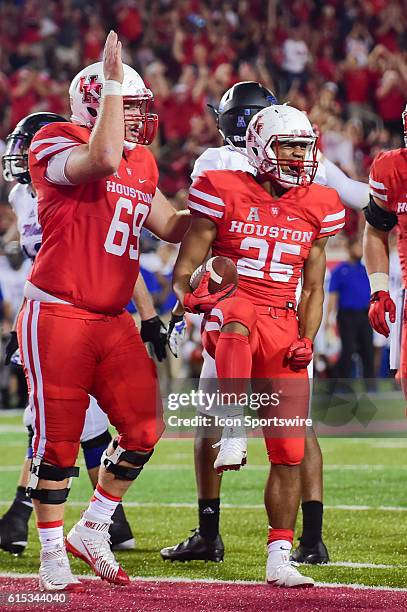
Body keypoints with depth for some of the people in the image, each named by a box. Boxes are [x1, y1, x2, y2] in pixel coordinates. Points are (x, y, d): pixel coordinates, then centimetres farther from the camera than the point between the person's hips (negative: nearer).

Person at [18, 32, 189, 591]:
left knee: (144, 428, 2)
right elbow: (102, 159, -33)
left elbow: (172, 228, 24)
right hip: (57, 315, -7)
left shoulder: (141, 166, 13)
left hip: (112, 321, 7)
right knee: (57, 440, -1)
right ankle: (53, 558, 12)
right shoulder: (59, 147, -11)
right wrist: (112, 79, -26)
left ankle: (91, 532, 19)